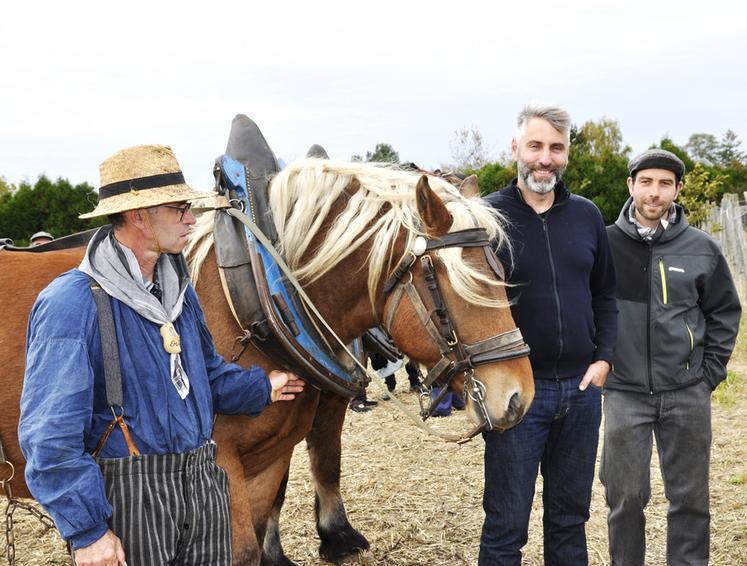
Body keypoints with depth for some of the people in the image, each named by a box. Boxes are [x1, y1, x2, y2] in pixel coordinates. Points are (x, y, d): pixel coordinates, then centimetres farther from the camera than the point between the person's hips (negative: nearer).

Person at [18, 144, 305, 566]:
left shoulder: (178, 289, 9)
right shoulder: (72, 303, -17)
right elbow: (50, 435, -18)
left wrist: (260, 387, 11)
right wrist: (87, 531, -19)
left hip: (203, 483, 7)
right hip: (129, 495, -7)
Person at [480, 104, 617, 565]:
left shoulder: (587, 216, 6)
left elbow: (605, 296, 13)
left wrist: (604, 358, 1)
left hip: (582, 388, 4)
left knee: (570, 518, 18)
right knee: (506, 526, 4)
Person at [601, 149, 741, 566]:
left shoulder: (703, 249, 1)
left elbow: (725, 312, 10)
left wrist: (711, 371, 4)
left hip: (688, 393, 1)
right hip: (624, 392, -1)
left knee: (691, 496, 11)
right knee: (626, 497, 6)